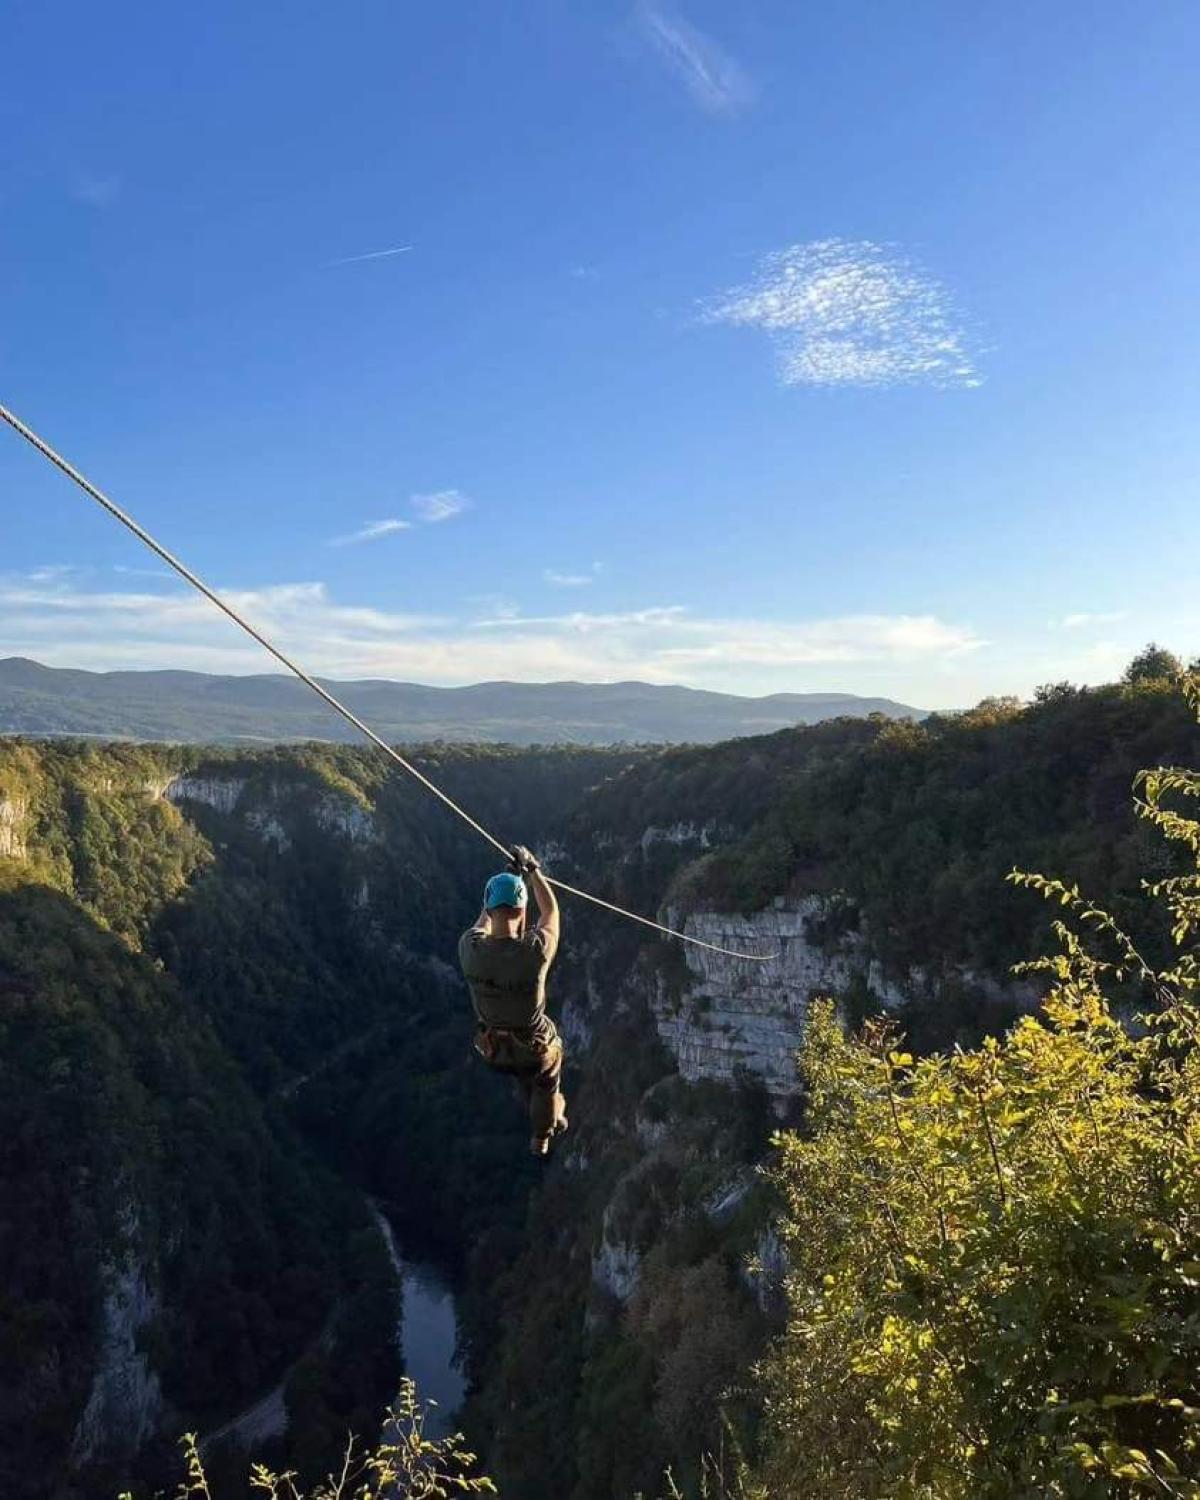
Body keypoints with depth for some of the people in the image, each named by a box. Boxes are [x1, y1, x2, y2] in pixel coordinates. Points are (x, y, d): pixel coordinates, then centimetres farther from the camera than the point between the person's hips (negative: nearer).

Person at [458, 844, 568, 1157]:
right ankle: (541, 1137, 60)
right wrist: (532, 868, 3)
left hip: (494, 1048, 3)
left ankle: (547, 1117, 64)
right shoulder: (535, 951, -35)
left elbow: (485, 918, -2)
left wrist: (509, 876, 9)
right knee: (545, 1086, 33)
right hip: (536, 1048, -2)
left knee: (526, 1077, 37)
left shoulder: (469, 948, -28)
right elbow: (551, 911, -11)